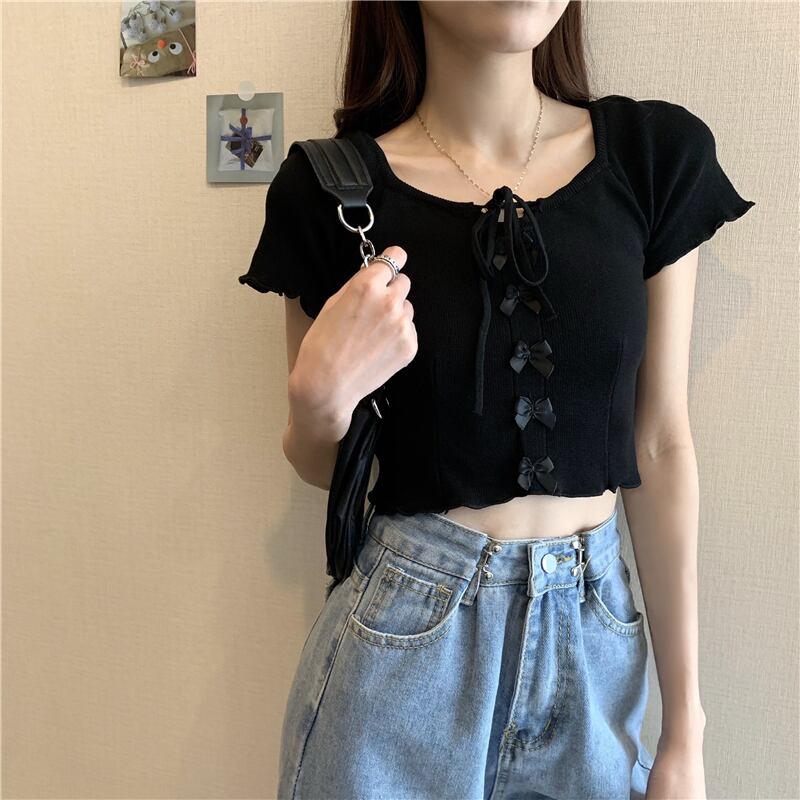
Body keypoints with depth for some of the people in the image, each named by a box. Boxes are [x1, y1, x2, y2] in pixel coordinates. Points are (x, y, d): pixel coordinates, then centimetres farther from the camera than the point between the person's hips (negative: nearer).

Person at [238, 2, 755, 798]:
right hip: (403, 637, -1)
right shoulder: (331, 187, -9)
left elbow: (660, 446, -2)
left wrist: (685, 729, 1)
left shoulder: (655, 153, -4)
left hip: (599, 628, 2)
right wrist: (320, 396, -21)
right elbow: (321, 466, 3)